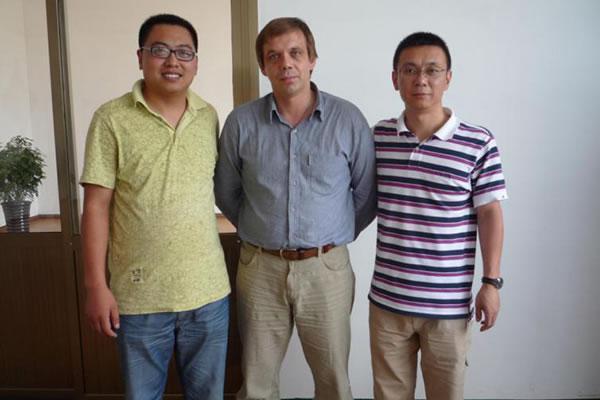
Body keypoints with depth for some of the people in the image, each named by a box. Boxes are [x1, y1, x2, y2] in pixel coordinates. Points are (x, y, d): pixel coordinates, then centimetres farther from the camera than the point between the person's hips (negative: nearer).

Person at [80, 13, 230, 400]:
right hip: (140, 295, -3)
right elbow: (97, 205, -7)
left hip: (208, 291, 3)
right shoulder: (112, 119, -8)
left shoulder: (209, 116, 3)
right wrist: (96, 285, -9)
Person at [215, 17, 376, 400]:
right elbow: (226, 194, 10)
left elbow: (367, 194, 4)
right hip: (260, 268, 1)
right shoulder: (241, 122, -3)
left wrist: (334, 236, 6)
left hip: (326, 268, 0)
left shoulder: (348, 119, -5)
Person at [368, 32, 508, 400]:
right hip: (387, 299, 3)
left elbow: (490, 214, -5)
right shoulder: (377, 137, 0)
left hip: (448, 303, -2)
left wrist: (492, 282, -7)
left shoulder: (479, 143, -9)